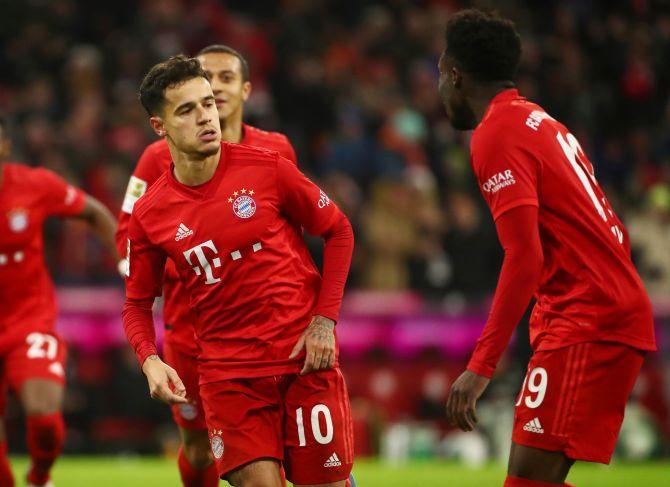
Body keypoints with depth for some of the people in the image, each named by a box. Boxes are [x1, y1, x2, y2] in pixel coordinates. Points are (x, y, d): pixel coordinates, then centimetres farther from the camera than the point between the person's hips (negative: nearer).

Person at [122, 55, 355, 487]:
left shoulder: (266, 168, -5)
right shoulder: (150, 215, -1)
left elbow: (338, 231, 5)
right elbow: (138, 304, 11)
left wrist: (324, 321, -3)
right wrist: (150, 361, -9)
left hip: (307, 355, 0)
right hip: (228, 369, 0)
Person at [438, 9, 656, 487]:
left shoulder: (496, 135, -9)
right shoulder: (542, 122, 19)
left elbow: (525, 258, -19)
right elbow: (615, 235, 22)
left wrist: (481, 366, -21)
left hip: (585, 322, -10)